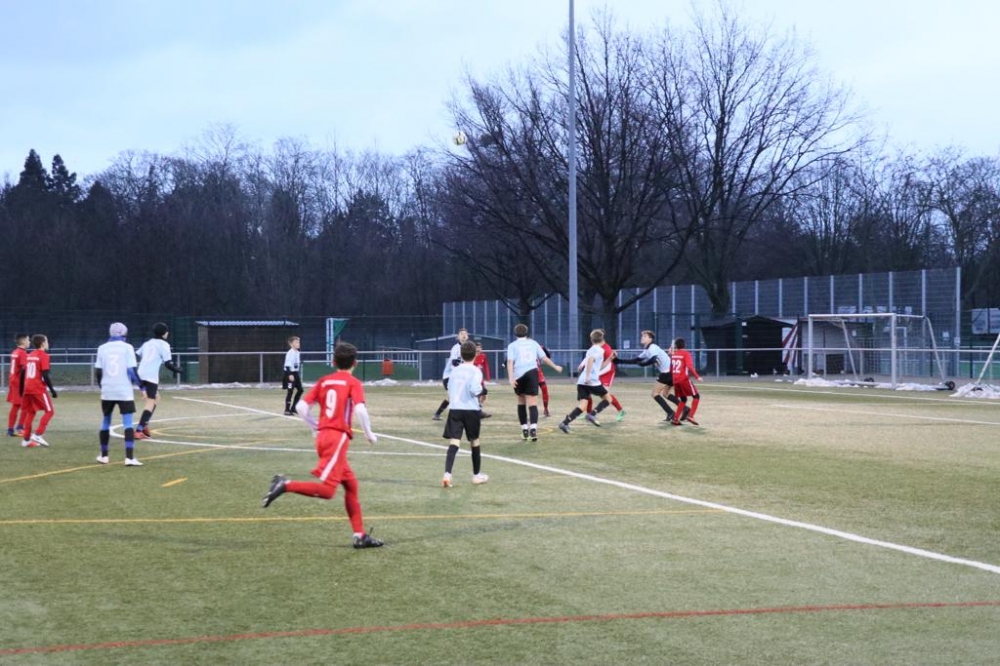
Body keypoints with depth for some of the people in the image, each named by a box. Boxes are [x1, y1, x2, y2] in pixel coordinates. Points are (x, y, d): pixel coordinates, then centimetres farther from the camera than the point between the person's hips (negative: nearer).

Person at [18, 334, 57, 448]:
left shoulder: (29, 355, 14)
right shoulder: (43, 355, -9)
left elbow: (23, 373, 16)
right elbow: (45, 375, -16)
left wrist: (22, 390, 23)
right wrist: (52, 390, -12)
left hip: (27, 388, 8)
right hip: (38, 389, -8)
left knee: (30, 412, 16)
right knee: (49, 411, 0)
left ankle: (26, 439, 14)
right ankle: (38, 435, -10)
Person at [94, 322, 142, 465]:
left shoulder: (102, 348, 4)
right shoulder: (127, 348, -4)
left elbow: (98, 371, 4)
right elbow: (132, 370, -8)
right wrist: (140, 384, 5)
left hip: (107, 392, 3)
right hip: (124, 392, -3)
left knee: (105, 423, 17)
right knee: (128, 424, -4)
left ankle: (104, 456, 25)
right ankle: (129, 457, -15)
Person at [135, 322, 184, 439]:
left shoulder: (147, 343, 21)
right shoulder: (164, 344, 1)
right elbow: (167, 363, -5)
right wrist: (177, 370, 11)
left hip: (141, 375, 7)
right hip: (151, 376, -7)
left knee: (156, 398, 23)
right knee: (150, 402, -10)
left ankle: (145, 425, 11)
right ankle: (139, 431, -24)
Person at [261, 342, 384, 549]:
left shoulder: (323, 381, 14)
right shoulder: (353, 383, -1)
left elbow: (301, 407, 8)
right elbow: (360, 409, -17)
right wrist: (369, 433, -3)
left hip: (323, 436, 7)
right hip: (338, 437, -7)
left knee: (351, 485, 13)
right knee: (326, 489, -11)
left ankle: (360, 536, 13)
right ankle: (286, 485, -24)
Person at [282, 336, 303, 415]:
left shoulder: (298, 353, 12)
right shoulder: (290, 353, -16)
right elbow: (287, 365, -21)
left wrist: (299, 375, 22)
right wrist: (290, 374, -27)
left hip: (296, 373, 9)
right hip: (290, 373, -9)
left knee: (300, 390, 11)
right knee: (290, 391, -7)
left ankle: (293, 408, 21)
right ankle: (287, 410, -1)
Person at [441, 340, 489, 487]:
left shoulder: (455, 370, 10)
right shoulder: (475, 371, -6)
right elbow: (474, 389, -19)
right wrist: (481, 389, 1)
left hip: (454, 409, 3)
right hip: (471, 410, -3)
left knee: (453, 443, -7)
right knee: (474, 442, 15)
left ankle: (447, 474, -26)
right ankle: (477, 475, 27)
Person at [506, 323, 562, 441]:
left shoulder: (512, 345, 11)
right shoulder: (533, 343, 16)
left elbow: (510, 362, -4)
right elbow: (544, 358, 15)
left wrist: (510, 378, -13)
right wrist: (555, 367, 29)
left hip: (518, 375, 0)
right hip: (532, 372, 0)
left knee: (521, 402, 18)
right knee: (532, 402, -6)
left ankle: (524, 429, 18)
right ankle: (533, 428, -27)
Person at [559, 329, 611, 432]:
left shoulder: (591, 350, 25)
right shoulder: (599, 350, -1)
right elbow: (590, 360, -21)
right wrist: (588, 376, -26)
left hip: (581, 381, 7)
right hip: (592, 381, -7)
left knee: (582, 405, -4)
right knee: (607, 399, 11)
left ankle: (565, 423, -23)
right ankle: (592, 415, -8)